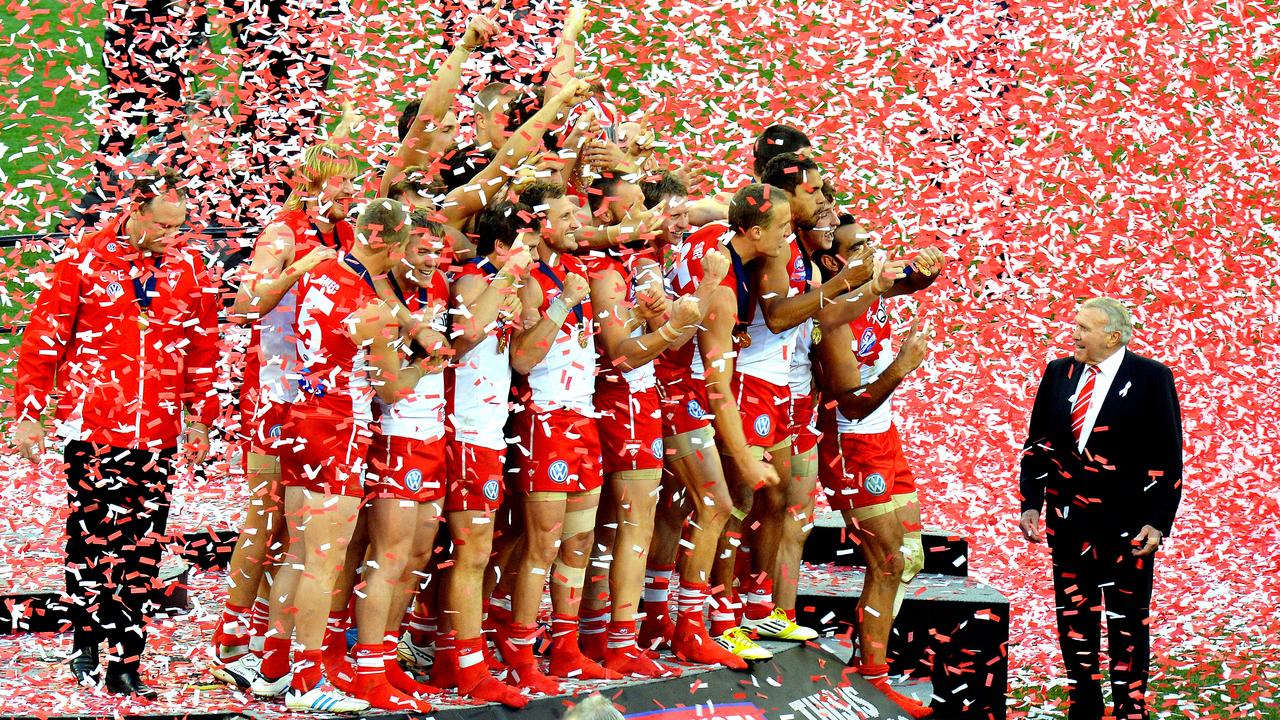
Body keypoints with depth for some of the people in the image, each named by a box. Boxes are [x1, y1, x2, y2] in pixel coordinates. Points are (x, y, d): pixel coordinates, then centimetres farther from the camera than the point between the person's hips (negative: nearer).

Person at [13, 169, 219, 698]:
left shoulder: (189, 267, 8)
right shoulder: (85, 261, -1)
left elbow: (202, 349, 15)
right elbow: (43, 341, 1)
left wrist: (201, 419, 14)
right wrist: (28, 413, -2)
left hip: (157, 429, 3)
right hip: (92, 422, -3)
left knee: (142, 548, 1)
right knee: (93, 533, -3)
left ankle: (125, 664, 5)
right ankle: (85, 638, 16)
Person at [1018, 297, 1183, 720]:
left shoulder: (1151, 379, -6)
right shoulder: (1059, 373, 6)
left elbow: (1169, 459, -5)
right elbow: (1037, 444, 12)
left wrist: (1157, 523, -10)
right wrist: (1030, 504, 4)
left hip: (1127, 526, -4)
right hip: (1068, 522, 4)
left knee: (1128, 620, 3)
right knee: (1074, 617, 8)